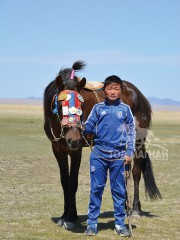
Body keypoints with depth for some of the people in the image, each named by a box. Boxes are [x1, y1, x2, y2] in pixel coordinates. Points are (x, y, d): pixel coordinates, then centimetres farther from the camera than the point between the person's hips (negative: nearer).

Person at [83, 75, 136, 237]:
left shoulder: (125, 109, 4)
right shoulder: (98, 108, 5)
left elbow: (131, 132, 6)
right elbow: (89, 127, 4)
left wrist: (130, 152, -2)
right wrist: (82, 128, -18)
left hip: (118, 156, 0)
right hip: (99, 155, 0)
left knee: (119, 191, 5)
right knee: (96, 189, 3)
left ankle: (120, 224, 14)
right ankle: (92, 223, 10)